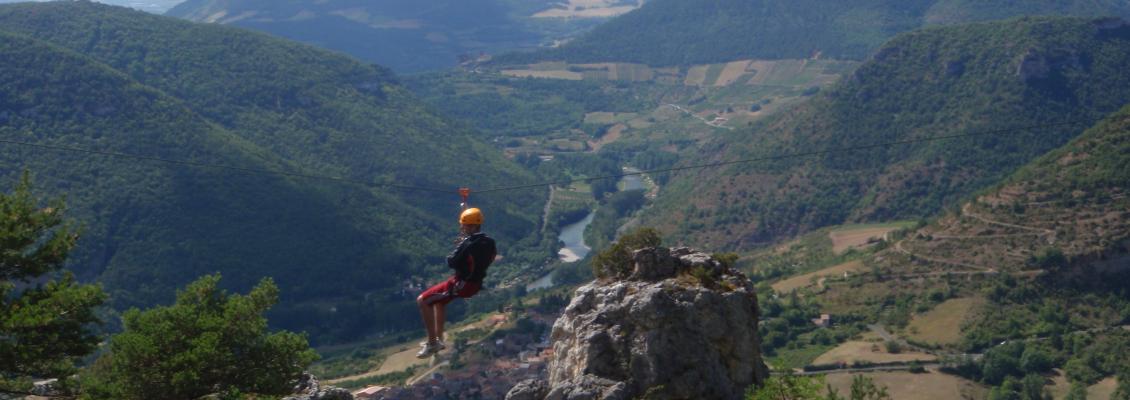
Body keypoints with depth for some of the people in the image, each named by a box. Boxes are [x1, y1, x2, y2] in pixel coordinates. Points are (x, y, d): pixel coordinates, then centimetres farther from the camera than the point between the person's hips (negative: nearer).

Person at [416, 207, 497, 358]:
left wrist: (458, 245, -1)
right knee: (438, 300, 31)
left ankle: (432, 343, -4)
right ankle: (439, 339, 35)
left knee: (422, 301, -5)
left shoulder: (467, 244, -25)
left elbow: (451, 263, -18)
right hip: (477, 283, 9)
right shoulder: (489, 241, -1)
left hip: (462, 285, -9)